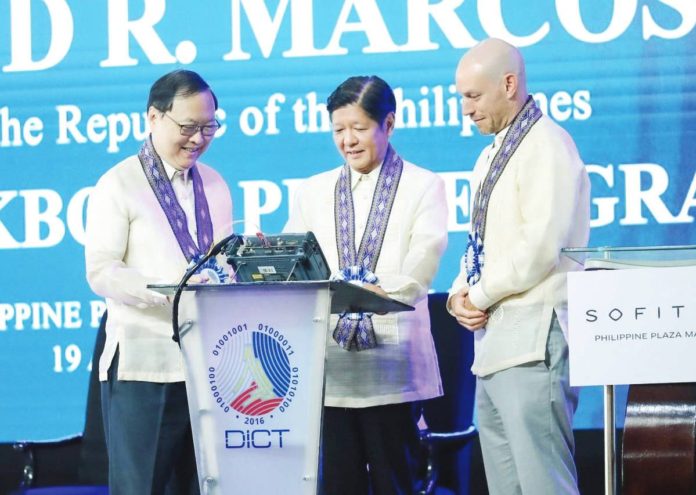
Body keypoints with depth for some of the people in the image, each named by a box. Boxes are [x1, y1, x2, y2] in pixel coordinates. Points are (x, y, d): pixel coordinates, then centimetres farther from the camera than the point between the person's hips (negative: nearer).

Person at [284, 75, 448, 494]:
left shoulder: (423, 187, 7)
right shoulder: (315, 192, 19)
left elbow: (423, 259, -9)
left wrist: (382, 289, -29)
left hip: (392, 362, -3)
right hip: (330, 364, 3)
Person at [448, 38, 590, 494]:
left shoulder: (546, 145, -9)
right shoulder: (491, 157, 20)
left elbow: (541, 244, -18)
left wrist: (481, 296, -8)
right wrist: (460, 295, 5)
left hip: (534, 341, -10)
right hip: (495, 342, 10)